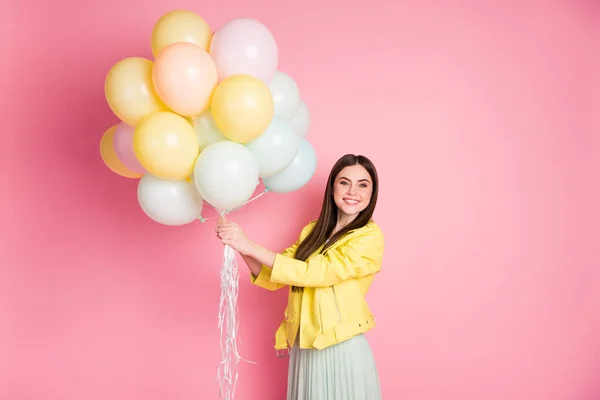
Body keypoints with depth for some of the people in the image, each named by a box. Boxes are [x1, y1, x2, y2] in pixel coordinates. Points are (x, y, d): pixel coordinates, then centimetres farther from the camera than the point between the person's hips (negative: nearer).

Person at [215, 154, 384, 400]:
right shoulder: (312, 231, 7)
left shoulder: (370, 237, -12)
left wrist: (250, 246, -22)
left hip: (343, 350, -5)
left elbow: (313, 273, -21)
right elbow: (273, 279, 3)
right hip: (303, 346, 5)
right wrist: (241, 249, -15)